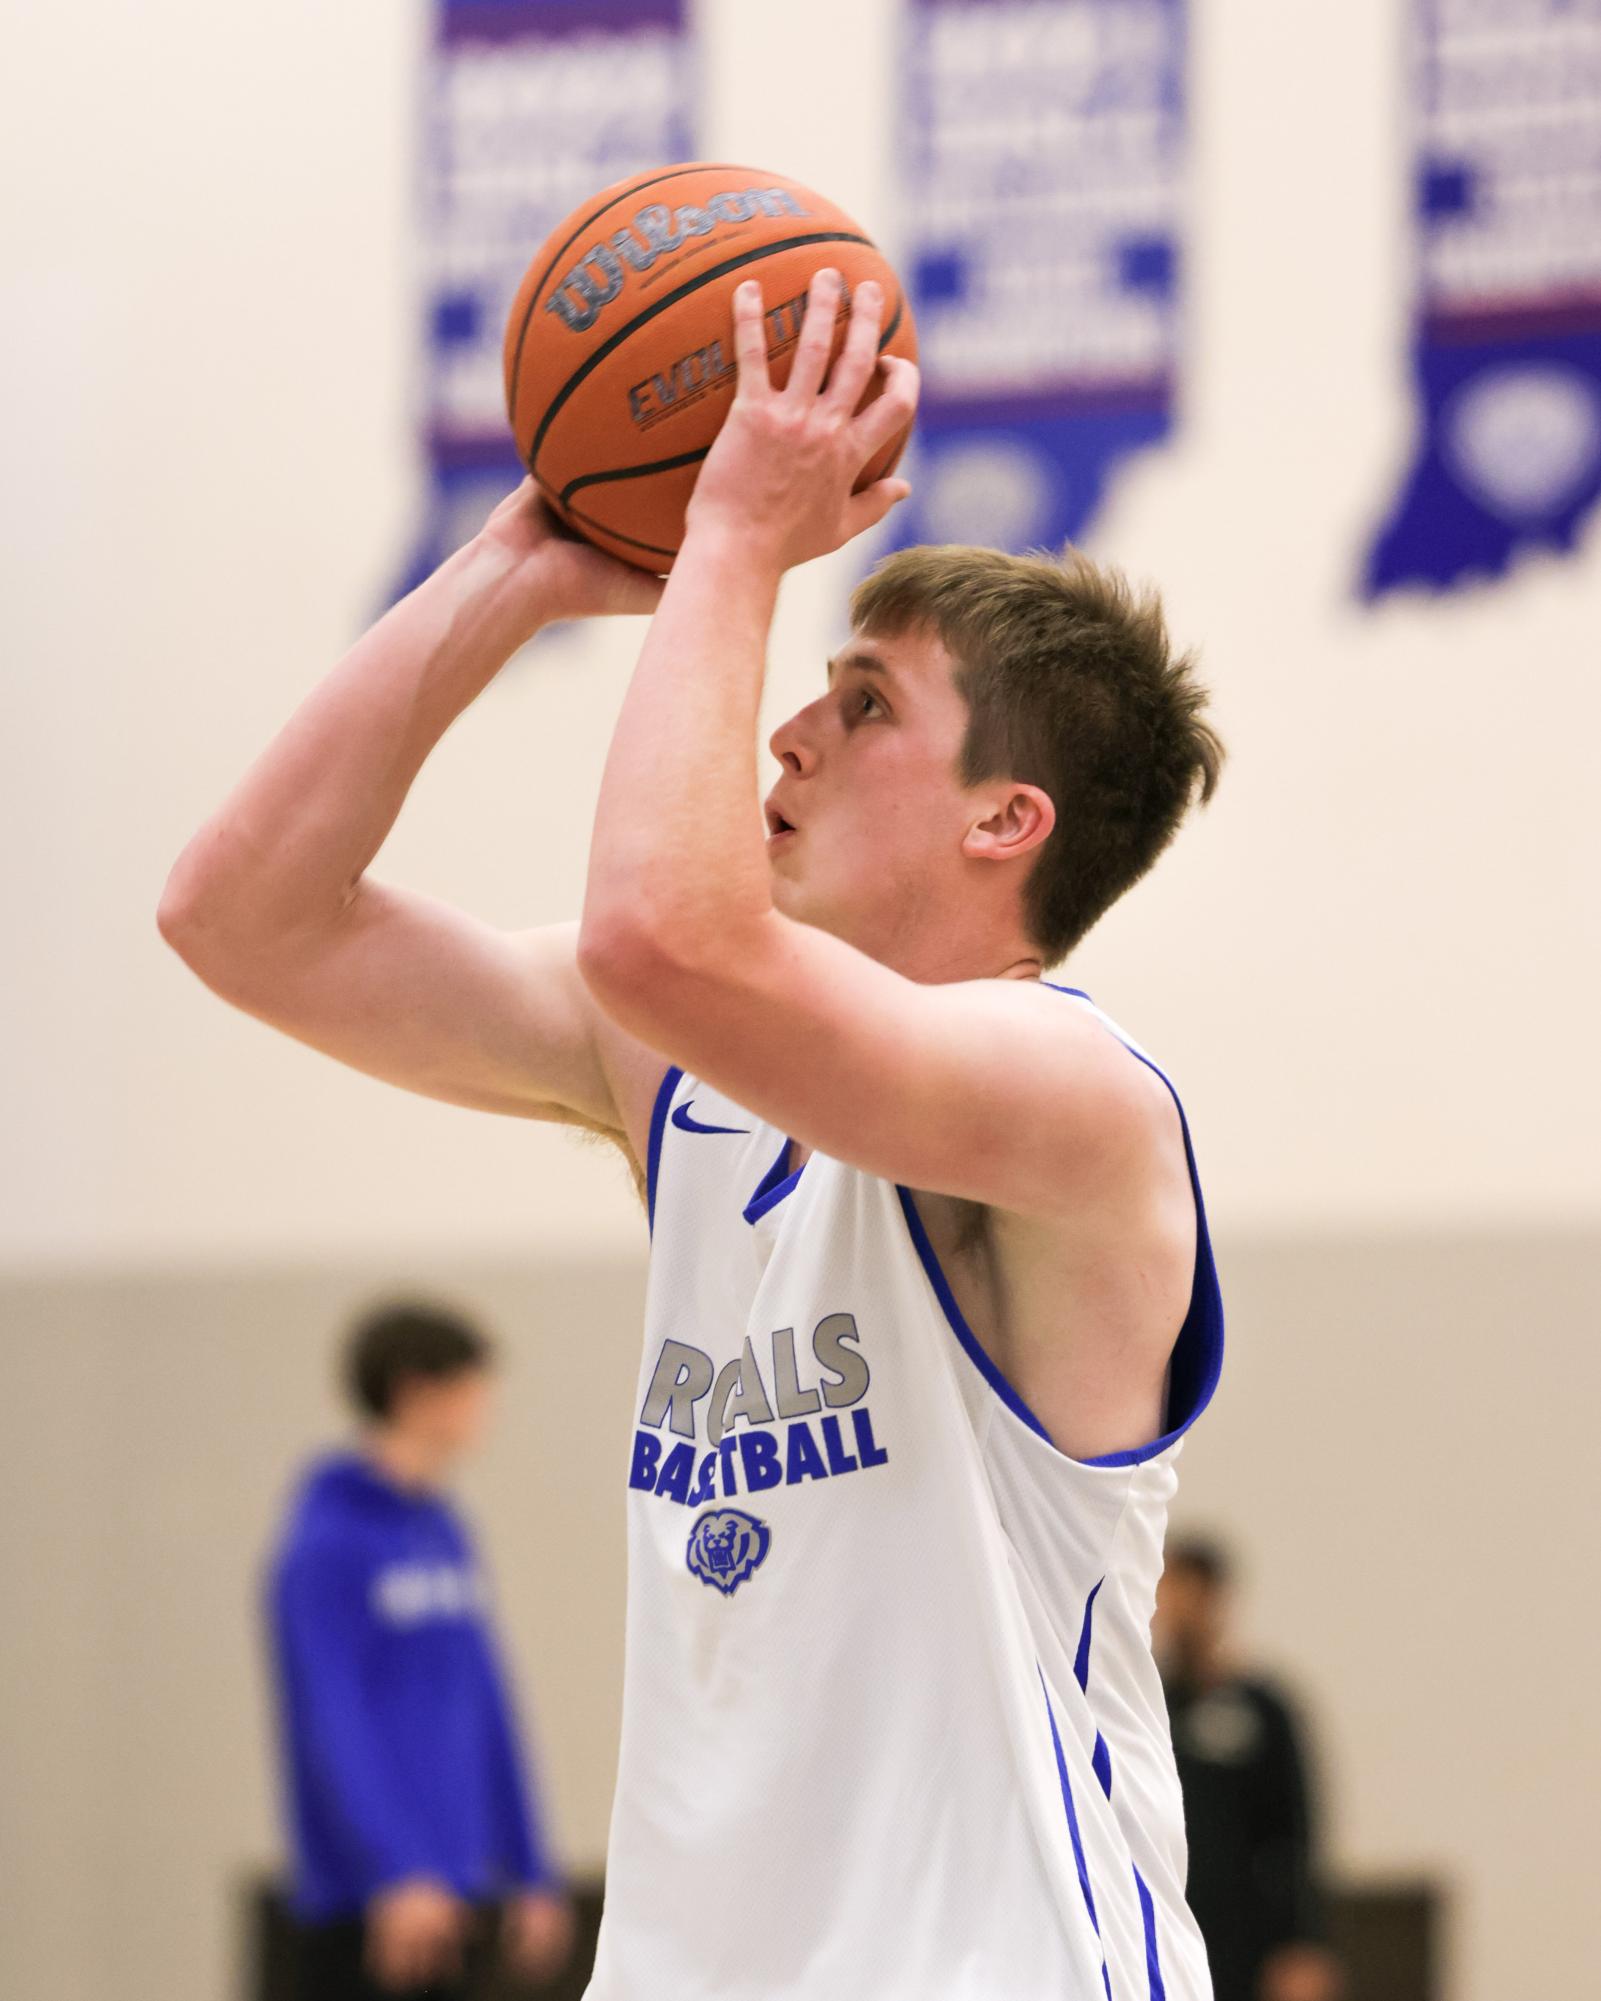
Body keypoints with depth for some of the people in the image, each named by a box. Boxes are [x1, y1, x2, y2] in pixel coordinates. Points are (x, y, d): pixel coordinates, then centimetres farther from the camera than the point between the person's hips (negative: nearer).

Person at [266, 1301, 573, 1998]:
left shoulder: (444, 1534, 15)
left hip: (453, 1890, 8)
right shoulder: (326, 1542, -11)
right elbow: (332, 1727, -19)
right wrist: (398, 1876, -28)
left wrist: (532, 1875, 16)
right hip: (362, 1907, -8)